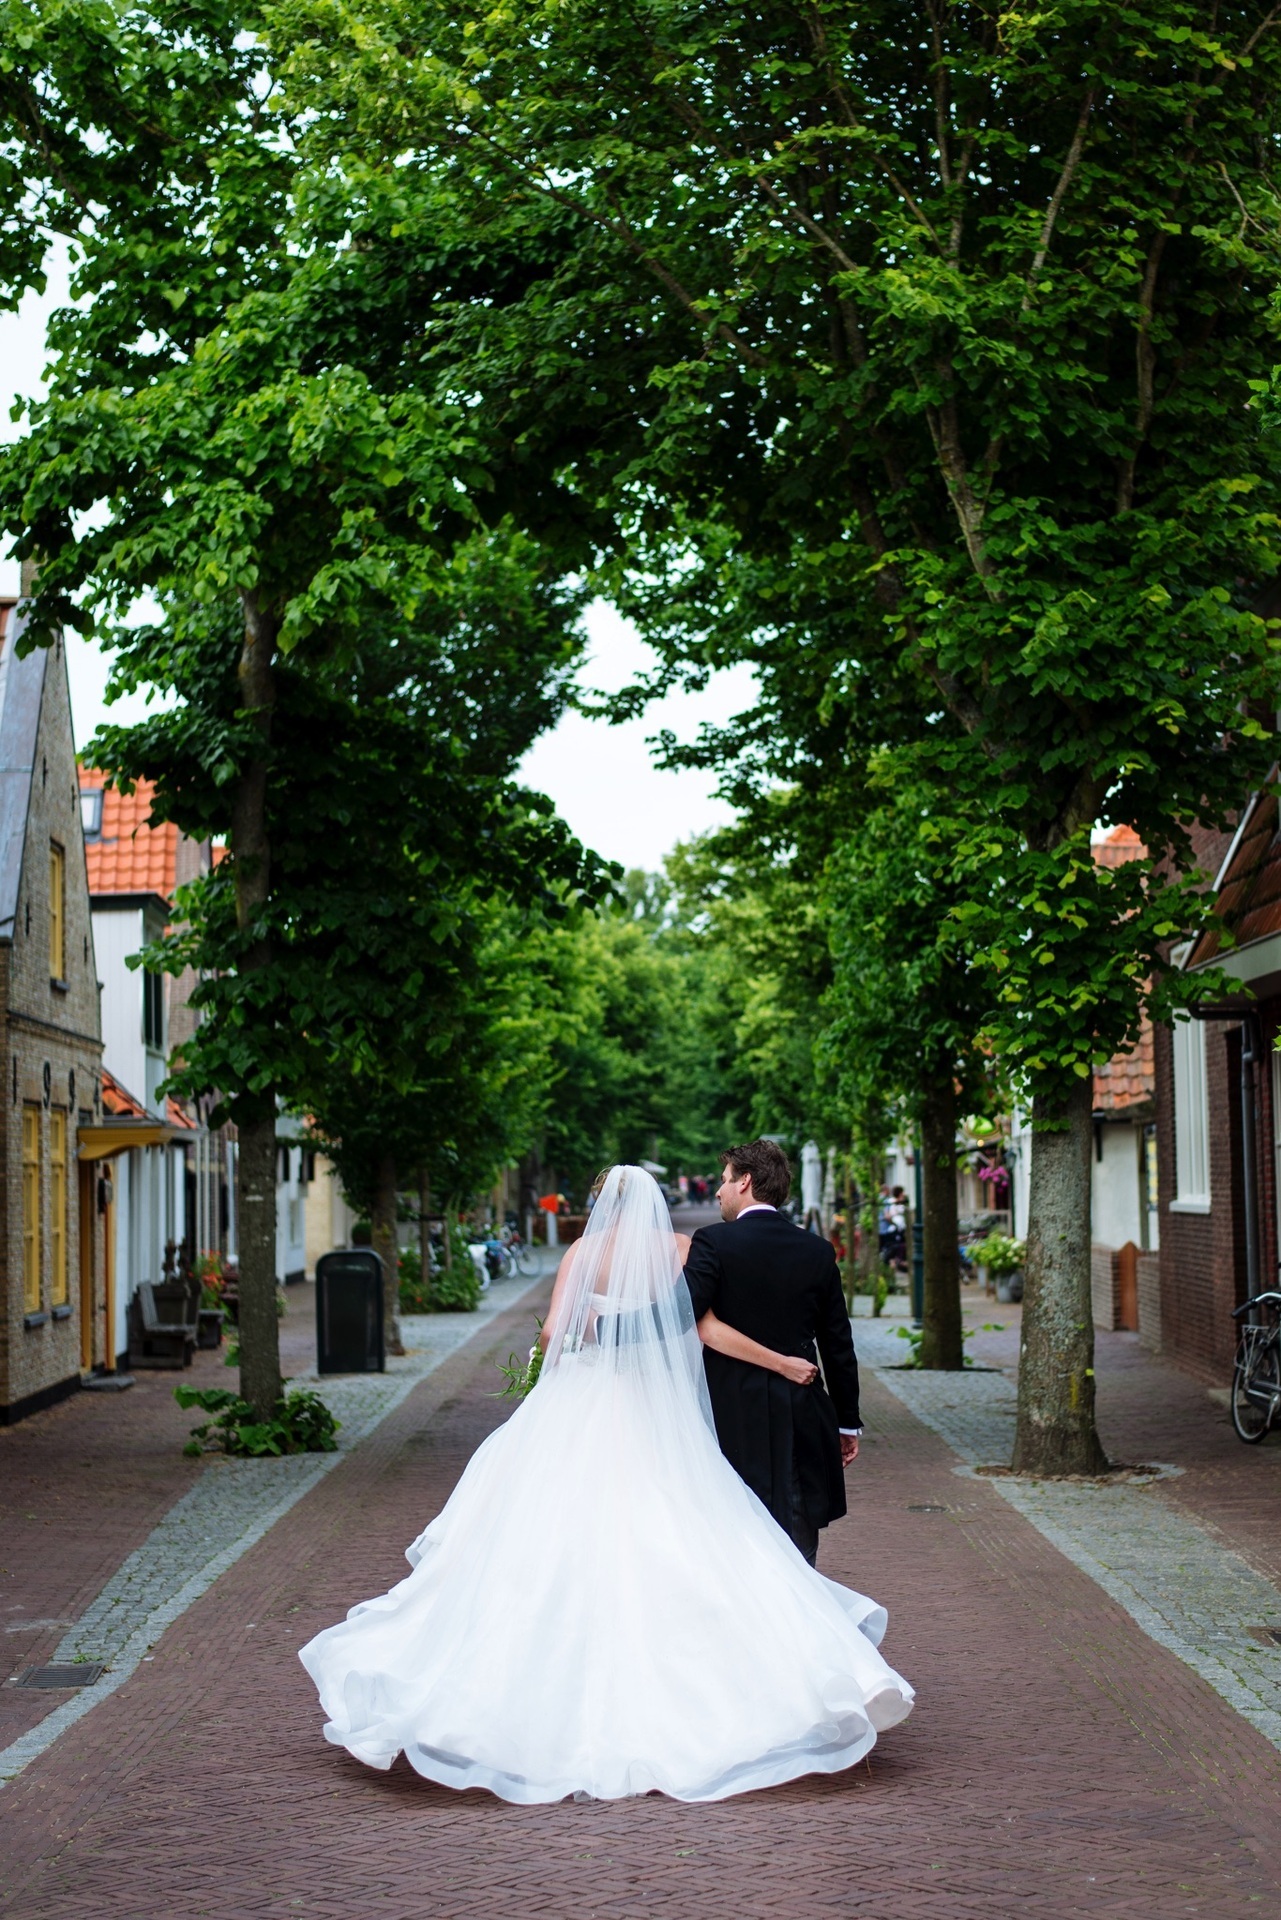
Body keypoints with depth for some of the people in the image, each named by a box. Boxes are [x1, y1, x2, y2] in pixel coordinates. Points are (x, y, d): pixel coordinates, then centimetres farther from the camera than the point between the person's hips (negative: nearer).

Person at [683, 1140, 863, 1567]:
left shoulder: (712, 1243, -9)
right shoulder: (818, 1251, 5)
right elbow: (838, 1345, 9)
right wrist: (848, 1421, 17)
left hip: (734, 1417, -4)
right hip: (802, 1418, 4)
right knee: (797, 1547, 9)